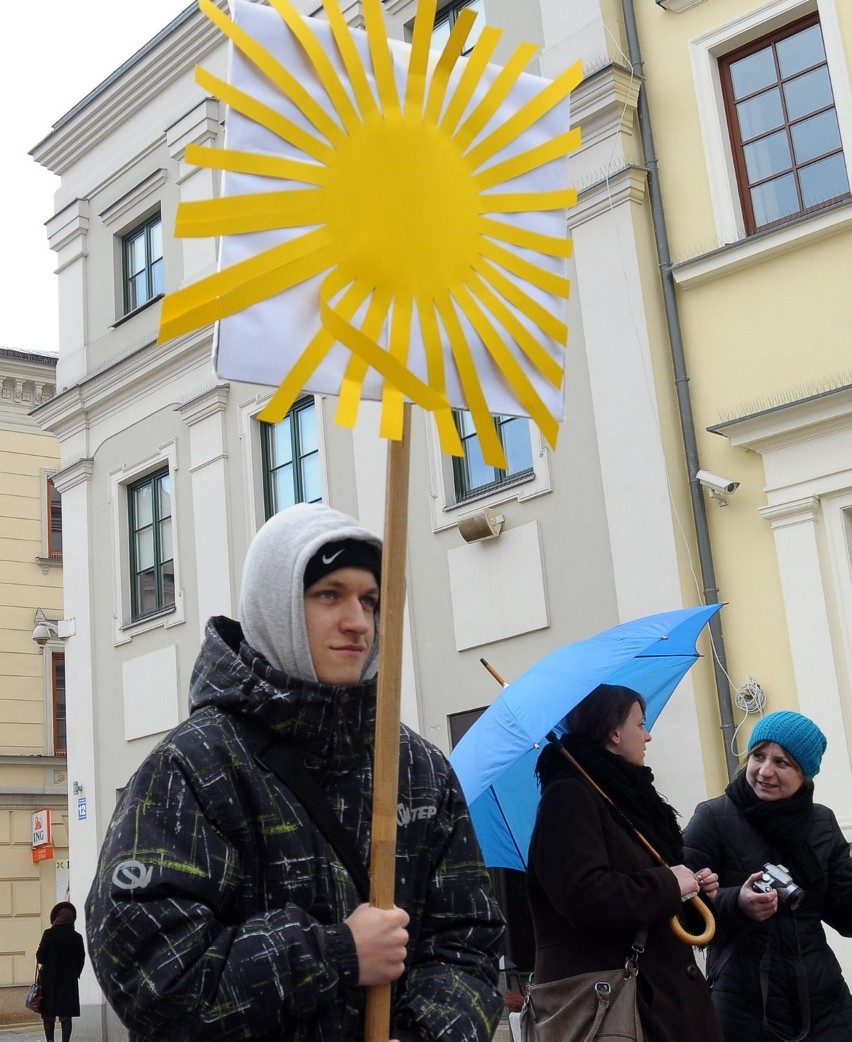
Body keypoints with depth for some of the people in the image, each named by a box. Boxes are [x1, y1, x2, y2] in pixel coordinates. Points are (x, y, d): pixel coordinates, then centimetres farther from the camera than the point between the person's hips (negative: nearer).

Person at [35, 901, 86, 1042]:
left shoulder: (49, 934, -9)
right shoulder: (77, 937, -2)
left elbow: (40, 958, -10)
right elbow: (81, 961, 1)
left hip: (49, 979, -2)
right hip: (69, 981, 2)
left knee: (48, 1015, 7)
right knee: (66, 1016, 6)